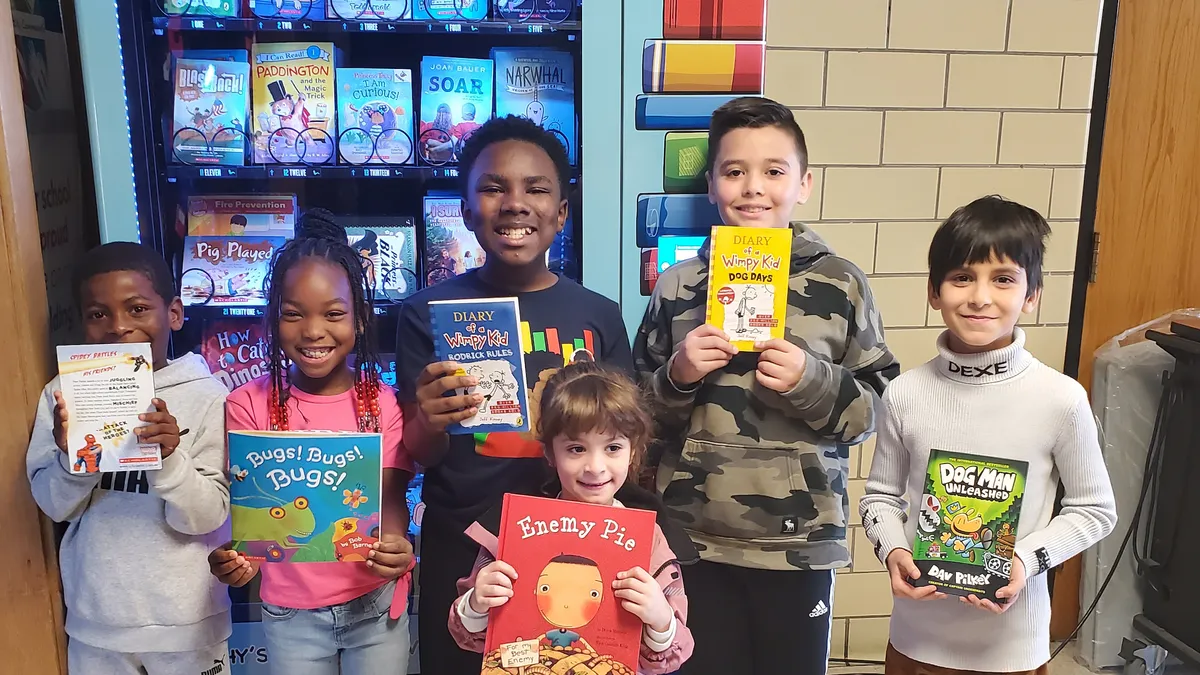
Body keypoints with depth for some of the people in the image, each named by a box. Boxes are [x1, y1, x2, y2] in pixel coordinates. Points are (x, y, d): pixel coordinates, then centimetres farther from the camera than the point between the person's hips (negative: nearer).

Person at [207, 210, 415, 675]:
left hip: (375, 604, 0)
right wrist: (237, 556, -27)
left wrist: (394, 546, -33)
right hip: (291, 613, 1)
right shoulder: (248, 405, -6)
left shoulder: (384, 403, -7)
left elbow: (390, 496, -10)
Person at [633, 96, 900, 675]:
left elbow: (879, 409, -1)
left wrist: (812, 383, -18)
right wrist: (677, 376, -14)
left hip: (801, 541, -1)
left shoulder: (840, 284, -3)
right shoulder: (677, 286, 1)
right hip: (694, 538, 1)